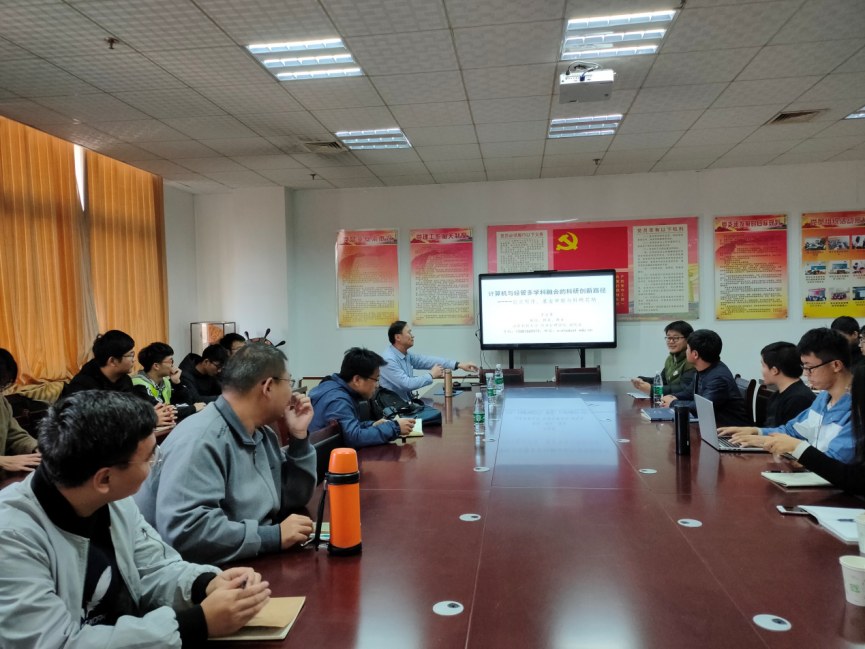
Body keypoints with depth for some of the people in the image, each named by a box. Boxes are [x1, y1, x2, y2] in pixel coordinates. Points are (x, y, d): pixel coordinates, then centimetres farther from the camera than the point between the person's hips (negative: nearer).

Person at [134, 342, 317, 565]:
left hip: (249, 565, 8)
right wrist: (273, 536, -27)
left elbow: (293, 500, 11)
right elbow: (182, 529, -33)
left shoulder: (262, 434, 5)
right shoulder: (200, 440, -23)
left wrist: (299, 437, 0)